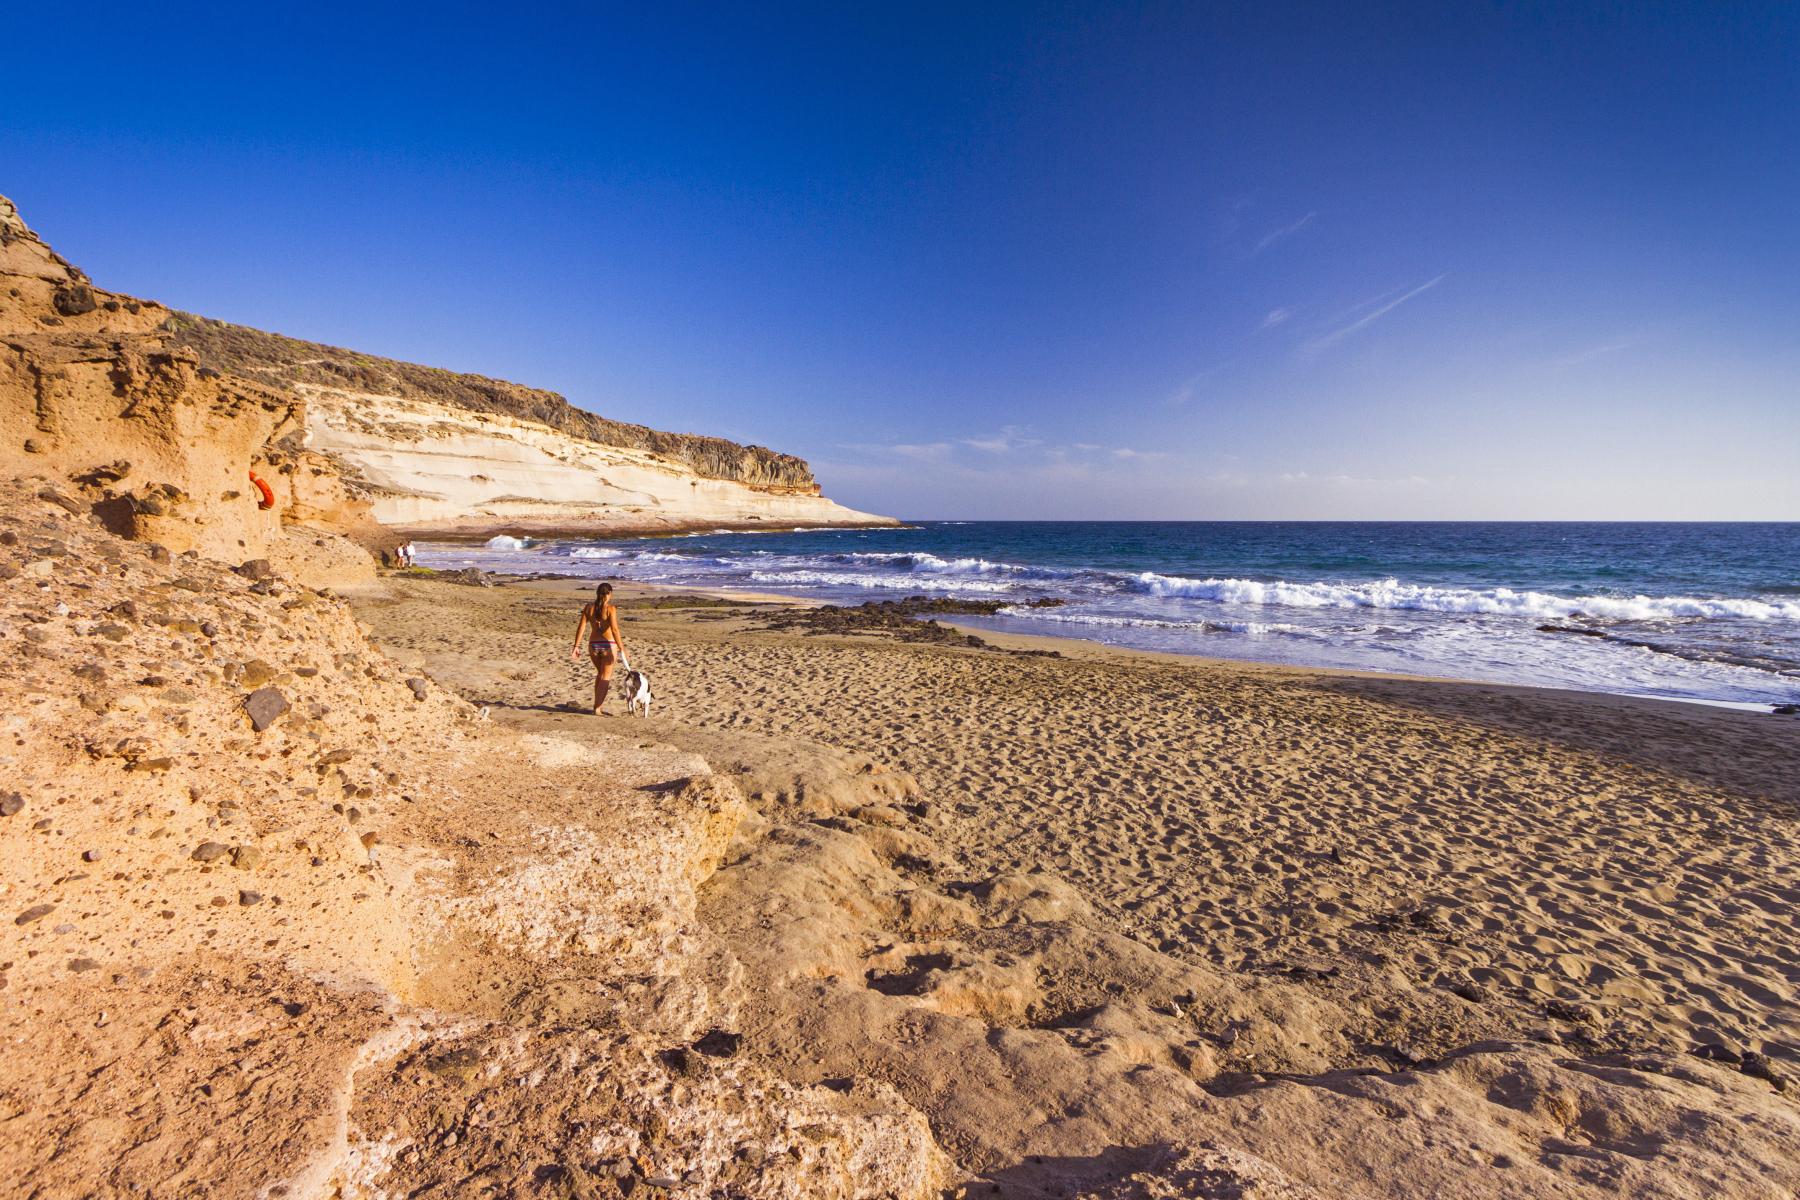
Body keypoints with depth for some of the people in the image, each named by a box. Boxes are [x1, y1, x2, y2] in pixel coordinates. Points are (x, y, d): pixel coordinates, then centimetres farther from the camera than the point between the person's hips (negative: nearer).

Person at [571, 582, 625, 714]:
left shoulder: (588, 607, 1)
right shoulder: (610, 609, -12)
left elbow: (581, 627, -2)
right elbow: (614, 630, -19)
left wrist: (576, 646, 0)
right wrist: (622, 649, -18)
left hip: (593, 645, 4)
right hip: (608, 645, -4)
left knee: (600, 673, 26)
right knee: (605, 677, 6)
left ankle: (598, 702, 30)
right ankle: (597, 708, 0)